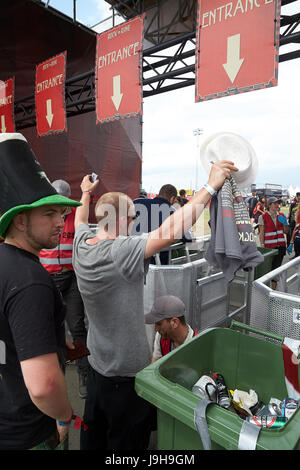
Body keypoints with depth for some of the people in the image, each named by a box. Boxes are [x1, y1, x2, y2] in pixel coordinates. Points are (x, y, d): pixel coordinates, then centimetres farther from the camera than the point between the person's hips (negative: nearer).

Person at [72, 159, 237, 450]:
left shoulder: (81, 246, -6)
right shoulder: (121, 253, -30)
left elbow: (80, 221, 16)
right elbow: (172, 230, -37)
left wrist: (86, 192, 34)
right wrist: (210, 186, -29)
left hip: (97, 365, 8)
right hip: (127, 373, -7)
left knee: (93, 436, 27)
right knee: (126, 441, 16)